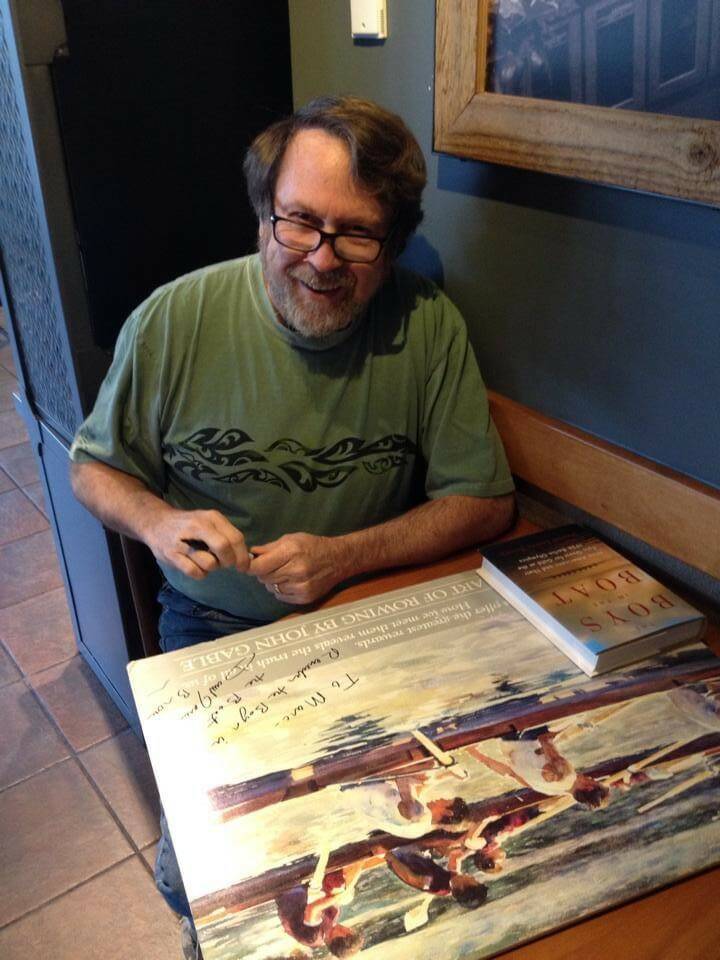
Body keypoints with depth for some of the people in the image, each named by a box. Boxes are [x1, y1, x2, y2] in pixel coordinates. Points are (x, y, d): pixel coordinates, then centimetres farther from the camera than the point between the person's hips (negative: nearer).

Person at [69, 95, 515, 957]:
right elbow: (92, 467, 2)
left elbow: (485, 502, -7)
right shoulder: (173, 321, -12)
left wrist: (345, 555, -20)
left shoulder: (429, 327, -12)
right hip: (212, 627, 0)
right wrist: (158, 522, -20)